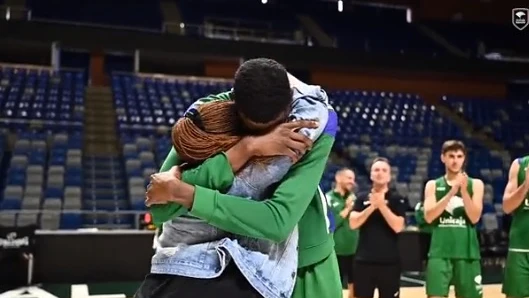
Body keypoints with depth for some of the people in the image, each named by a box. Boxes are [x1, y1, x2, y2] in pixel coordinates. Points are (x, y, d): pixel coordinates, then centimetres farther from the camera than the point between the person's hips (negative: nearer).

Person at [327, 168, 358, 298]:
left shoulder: (353, 198, 8)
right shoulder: (328, 198, -8)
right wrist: (347, 209, -17)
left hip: (354, 250, 5)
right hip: (336, 251, -5)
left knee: (354, 287, 15)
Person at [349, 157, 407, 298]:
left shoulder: (397, 198, 0)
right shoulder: (362, 197, 6)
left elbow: (398, 227, -13)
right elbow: (353, 223, -6)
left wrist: (381, 205, -18)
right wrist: (372, 207, -15)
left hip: (389, 261, -2)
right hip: (364, 260, 2)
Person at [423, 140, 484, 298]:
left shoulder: (475, 184, 6)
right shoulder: (433, 185, 6)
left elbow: (474, 218, -5)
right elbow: (428, 217, -8)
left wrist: (464, 191, -17)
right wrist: (451, 192, -15)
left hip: (467, 252, 1)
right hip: (440, 251, -1)